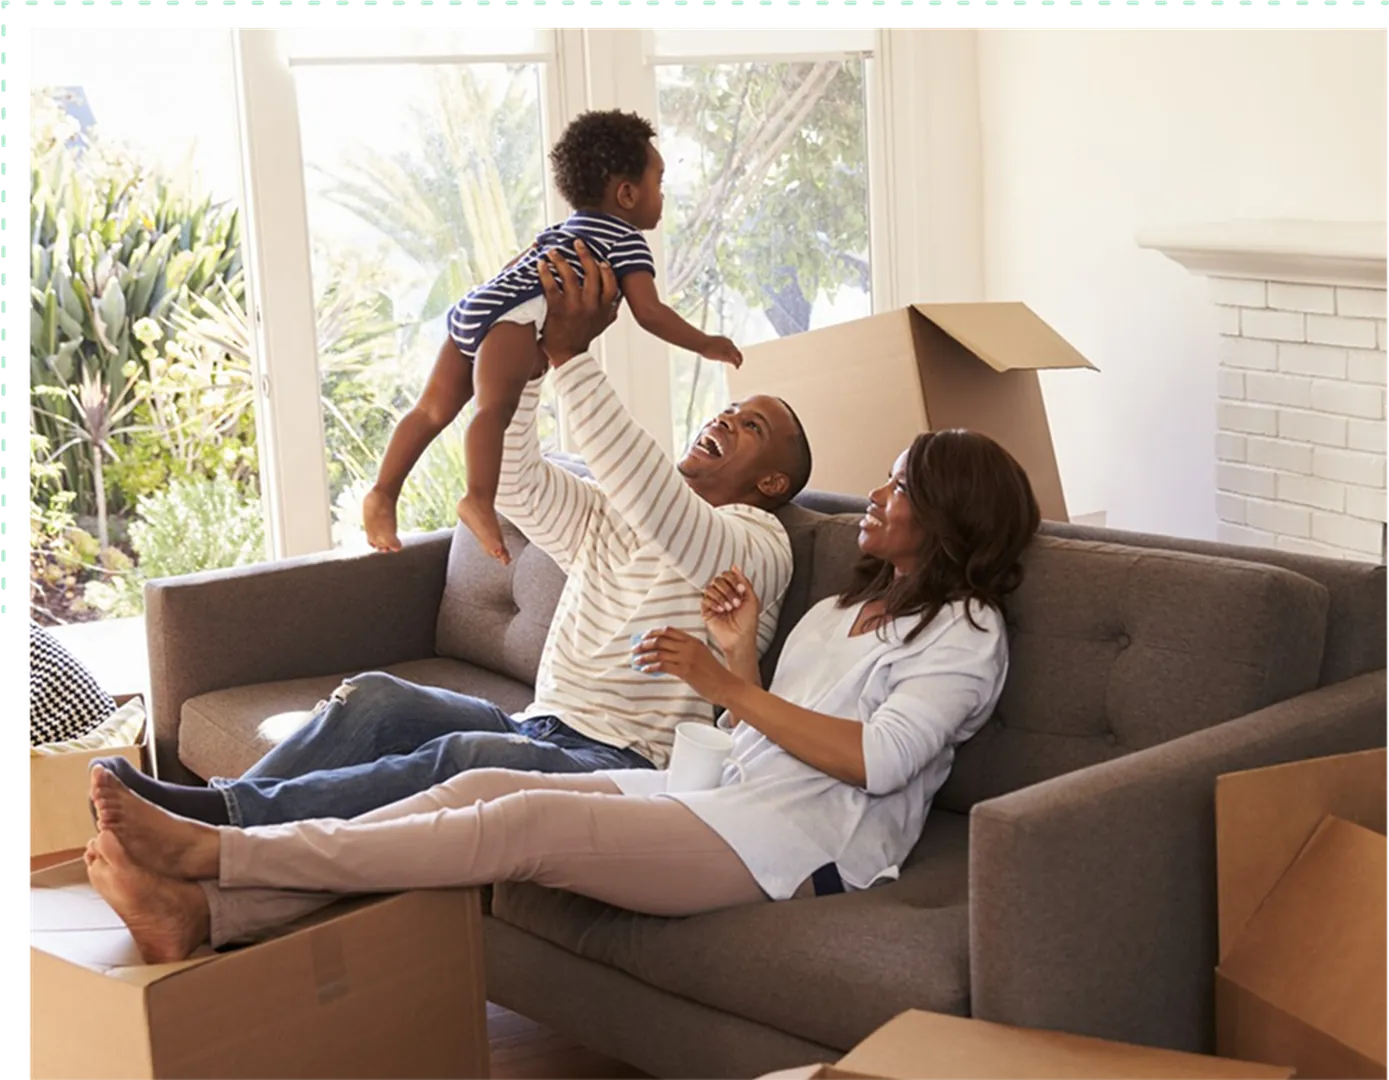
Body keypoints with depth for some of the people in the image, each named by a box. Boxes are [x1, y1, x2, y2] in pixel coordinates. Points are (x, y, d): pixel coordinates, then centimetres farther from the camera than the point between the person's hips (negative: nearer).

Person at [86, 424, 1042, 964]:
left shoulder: (965, 632, 1)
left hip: (801, 842, -8)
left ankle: (210, 850, -26)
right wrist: (741, 657, 4)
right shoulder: (840, 611, 27)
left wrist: (728, 686, -12)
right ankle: (204, 914, -23)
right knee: (480, 786, -14)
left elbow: (878, 758, -15)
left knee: (526, 822, -24)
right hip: (725, 803, 8)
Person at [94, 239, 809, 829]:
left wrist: (572, 355, -23)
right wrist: (526, 347, -2)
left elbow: (651, 501, -21)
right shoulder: (607, 517, 23)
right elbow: (512, 479, 9)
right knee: (375, 698, -18)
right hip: (540, 728, 7)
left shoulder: (757, 545, -1)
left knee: (468, 758, -35)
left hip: (627, 766, -7)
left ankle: (225, 814, -42)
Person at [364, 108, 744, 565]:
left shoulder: (564, 229, 33)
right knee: (496, 406, -27)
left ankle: (382, 495, 9)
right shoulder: (627, 240, 7)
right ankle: (479, 500, -45)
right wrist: (703, 343, 7)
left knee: (435, 409, 10)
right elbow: (648, 311, -2)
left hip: (471, 306, 9)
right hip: (512, 317, -9)